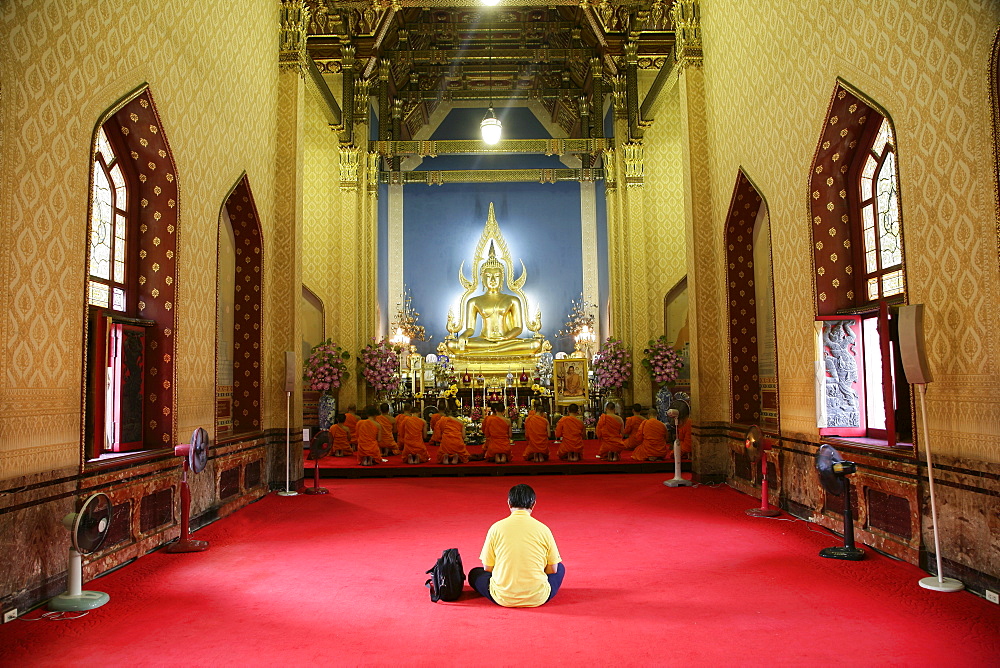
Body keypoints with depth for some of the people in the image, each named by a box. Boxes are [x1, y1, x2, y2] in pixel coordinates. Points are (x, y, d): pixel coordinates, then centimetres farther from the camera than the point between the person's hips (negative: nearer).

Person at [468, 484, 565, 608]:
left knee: (475, 574, 29)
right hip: (538, 598, 0)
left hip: (503, 598, 0)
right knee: (560, 568, 30)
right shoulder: (543, 529, -3)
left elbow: (487, 568, 4)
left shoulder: (496, 528, -2)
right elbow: (553, 569, 6)